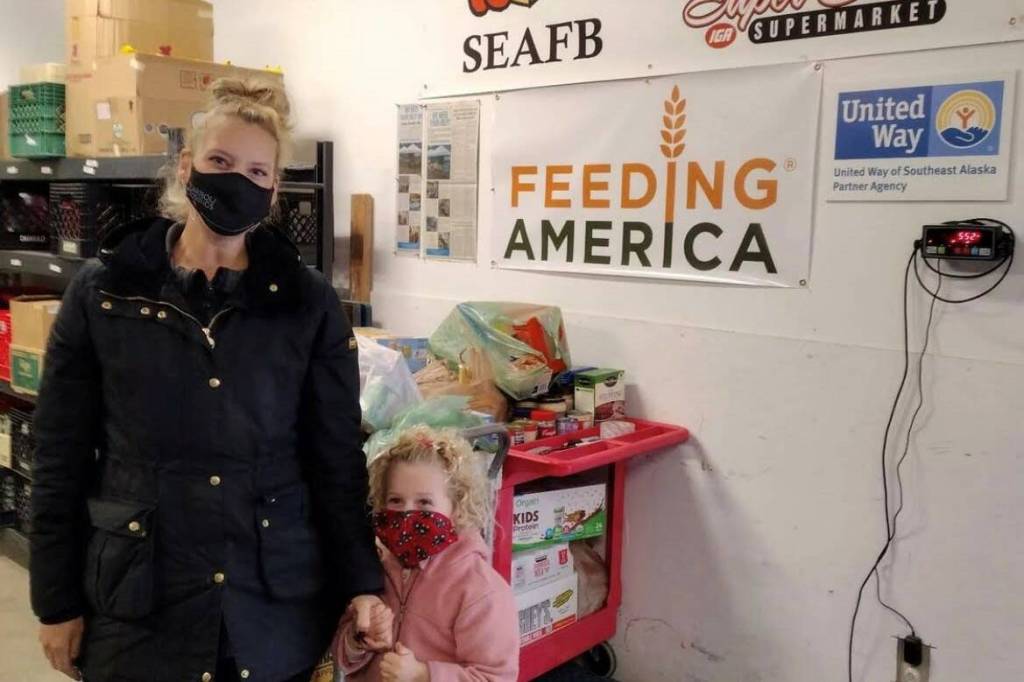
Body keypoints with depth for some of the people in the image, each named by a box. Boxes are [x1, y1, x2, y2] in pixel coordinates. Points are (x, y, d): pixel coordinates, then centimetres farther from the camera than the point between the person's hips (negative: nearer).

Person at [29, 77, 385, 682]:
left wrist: (363, 583, -5)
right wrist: (57, 602, 2)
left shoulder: (309, 302, -2)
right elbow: (61, 462, 1)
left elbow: (338, 458, -1)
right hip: (137, 601, 0)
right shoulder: (102, 292, -2)